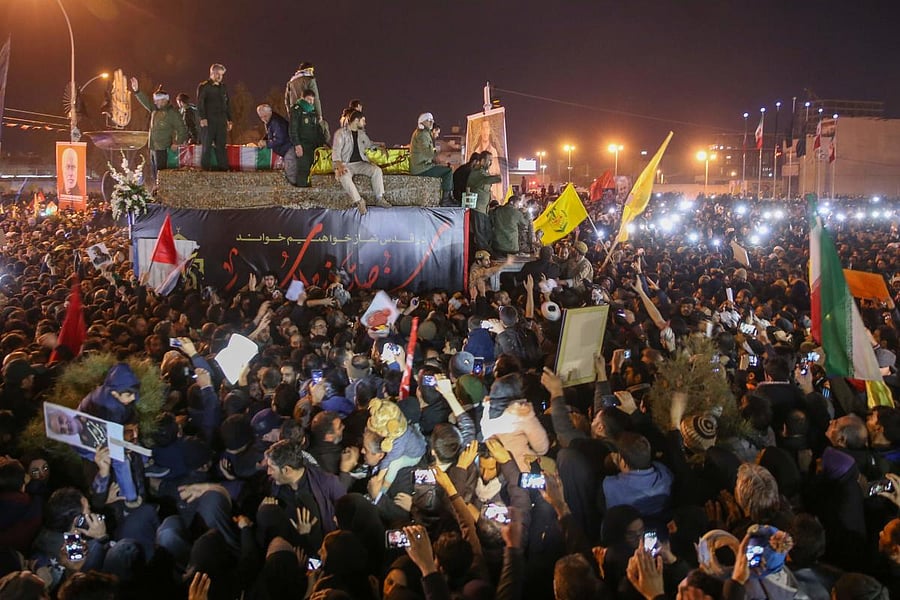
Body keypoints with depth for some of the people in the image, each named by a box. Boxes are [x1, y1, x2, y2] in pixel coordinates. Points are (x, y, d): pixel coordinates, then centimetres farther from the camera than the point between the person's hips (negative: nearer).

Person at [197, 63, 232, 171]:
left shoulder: (223, 87, 16)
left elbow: (227, 104, 20)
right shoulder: (204, 87, 0)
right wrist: (202, 118, -19)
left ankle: (223, 167, 7)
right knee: (207, 145, -3)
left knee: (221, 145, 4)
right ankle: (205, 168, 1)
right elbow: (200, 103, -8)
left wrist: (229, 120, 14)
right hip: (208, 121, -4)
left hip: (221, 121, 5)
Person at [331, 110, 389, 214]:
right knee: (344, 177, -38)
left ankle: (379, 199, -16)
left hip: (360, 163, 5)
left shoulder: (362, 134, 18)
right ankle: (359, 201, -31)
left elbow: (369, 145, 37)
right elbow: (336, 151, -11)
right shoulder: (341, 133, -1)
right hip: (346, 164, -5)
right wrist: (339, 166, -27)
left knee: (377, 170, -20)